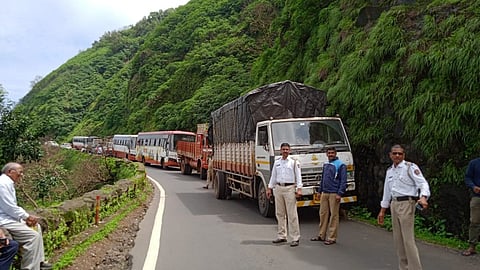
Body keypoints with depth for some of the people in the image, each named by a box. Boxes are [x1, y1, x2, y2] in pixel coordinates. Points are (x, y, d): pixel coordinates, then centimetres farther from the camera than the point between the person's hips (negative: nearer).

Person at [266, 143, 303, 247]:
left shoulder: (294, 162, 0)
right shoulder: (277, 162, 13)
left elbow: (298, 176, -4)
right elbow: (273, 176, 17)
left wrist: (299, 189, -13)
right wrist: (269, 188, 12)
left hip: (290, 188, -5)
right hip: (278, 188, 5)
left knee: (292, 214, -6)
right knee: (280, 213, 9)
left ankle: (295, 238, -1)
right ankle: (282, 236, 19)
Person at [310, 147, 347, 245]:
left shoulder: (340, 165, -5)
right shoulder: (325, 164, 16)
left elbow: (343, 181, -9)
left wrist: (340, 193, -16)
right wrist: (320, 191, 19)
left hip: (334, 194, -7)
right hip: (324, 193, 7)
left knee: (334, 215, -2)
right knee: (323, 214, 9)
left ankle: (332, 238, 4)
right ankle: (321, 235, 19)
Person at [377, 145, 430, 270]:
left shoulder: (410, 167, -6)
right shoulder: (389, 170, 14)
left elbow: (423, 184, -15)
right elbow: (387, 191, 20)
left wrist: (423, 197, -34)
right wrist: (382, 211, 20)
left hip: (406, 203, -7)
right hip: (394, 204, 7)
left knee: (408, 239, -9)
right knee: (398, 239, 12)